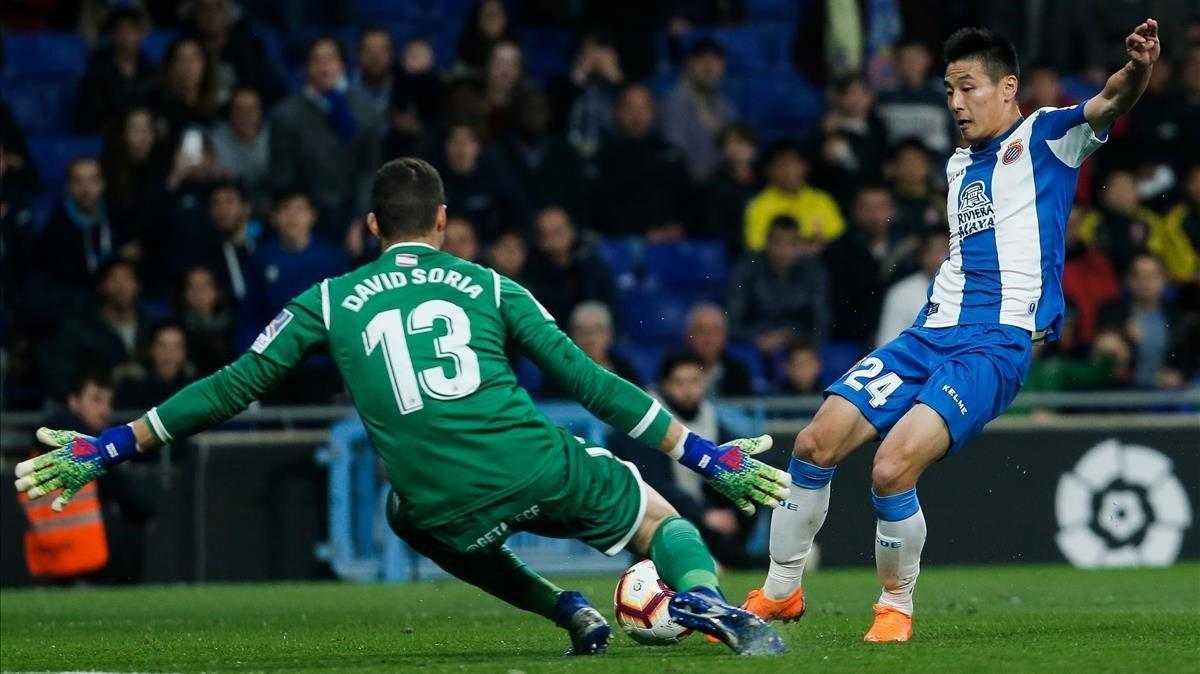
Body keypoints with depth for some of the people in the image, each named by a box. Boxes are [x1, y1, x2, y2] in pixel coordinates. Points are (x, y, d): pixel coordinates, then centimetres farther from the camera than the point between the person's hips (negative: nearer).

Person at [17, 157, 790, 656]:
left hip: (452, 506, 0)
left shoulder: (330, 302, 15)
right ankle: (702, 593, -14)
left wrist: (107, 447, 21)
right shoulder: (489, 287, 15)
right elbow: (590, 382, 12)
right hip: (540, 468, 0)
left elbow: (232, 388, 14)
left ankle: (571, 614, 21)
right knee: (662, 519, 22)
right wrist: (704, 453, 17)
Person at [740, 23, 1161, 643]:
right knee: (815, 444, -2)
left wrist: (1136, 70, -41)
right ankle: (779, 592, 16)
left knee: (891, 470, -23)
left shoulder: (1045, 138, 0)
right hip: (933, 332, 7)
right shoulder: (959, 165, 21)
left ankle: (896, 605, 0)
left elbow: (1107, 105, -21)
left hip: (997, 342, -7)